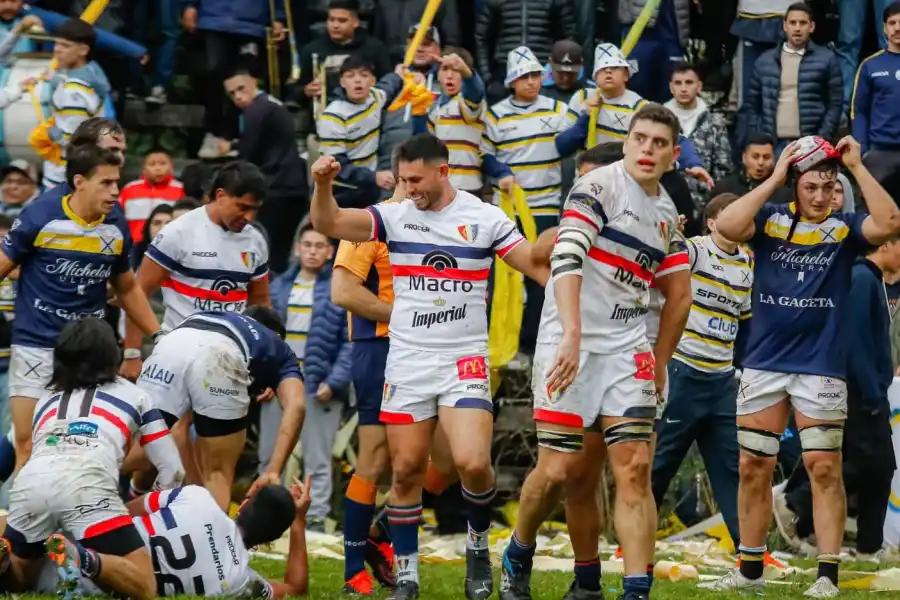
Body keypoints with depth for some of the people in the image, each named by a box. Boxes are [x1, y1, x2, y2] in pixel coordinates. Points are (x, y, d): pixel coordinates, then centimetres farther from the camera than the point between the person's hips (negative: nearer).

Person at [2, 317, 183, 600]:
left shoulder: (46, 401, 36)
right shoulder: (133, 395, 27)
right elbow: (172, 473, 27)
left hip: (28, 483, 4)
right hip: (88, 484, -3)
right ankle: (82, 558, -33)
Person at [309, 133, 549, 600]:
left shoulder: (485, 218, 0)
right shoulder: (394, 215, 3)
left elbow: (539, 266, -1)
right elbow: (327, 224, -6)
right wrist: (323, 184, -25)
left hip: (464, 363, -2)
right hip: (407, 363, 2)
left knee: (473, 463, -18)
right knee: (406, 472, 2)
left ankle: (478, 544, 10)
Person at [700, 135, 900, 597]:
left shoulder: (844, 227, 1)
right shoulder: (770, 219, 3)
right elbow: (727, 225, -16)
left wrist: (857, 167, -14)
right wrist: (774, 179, -12)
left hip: (821, 368, -2)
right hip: (763, 363, 2)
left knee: (824, 470, -5)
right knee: (753, 468, 7)